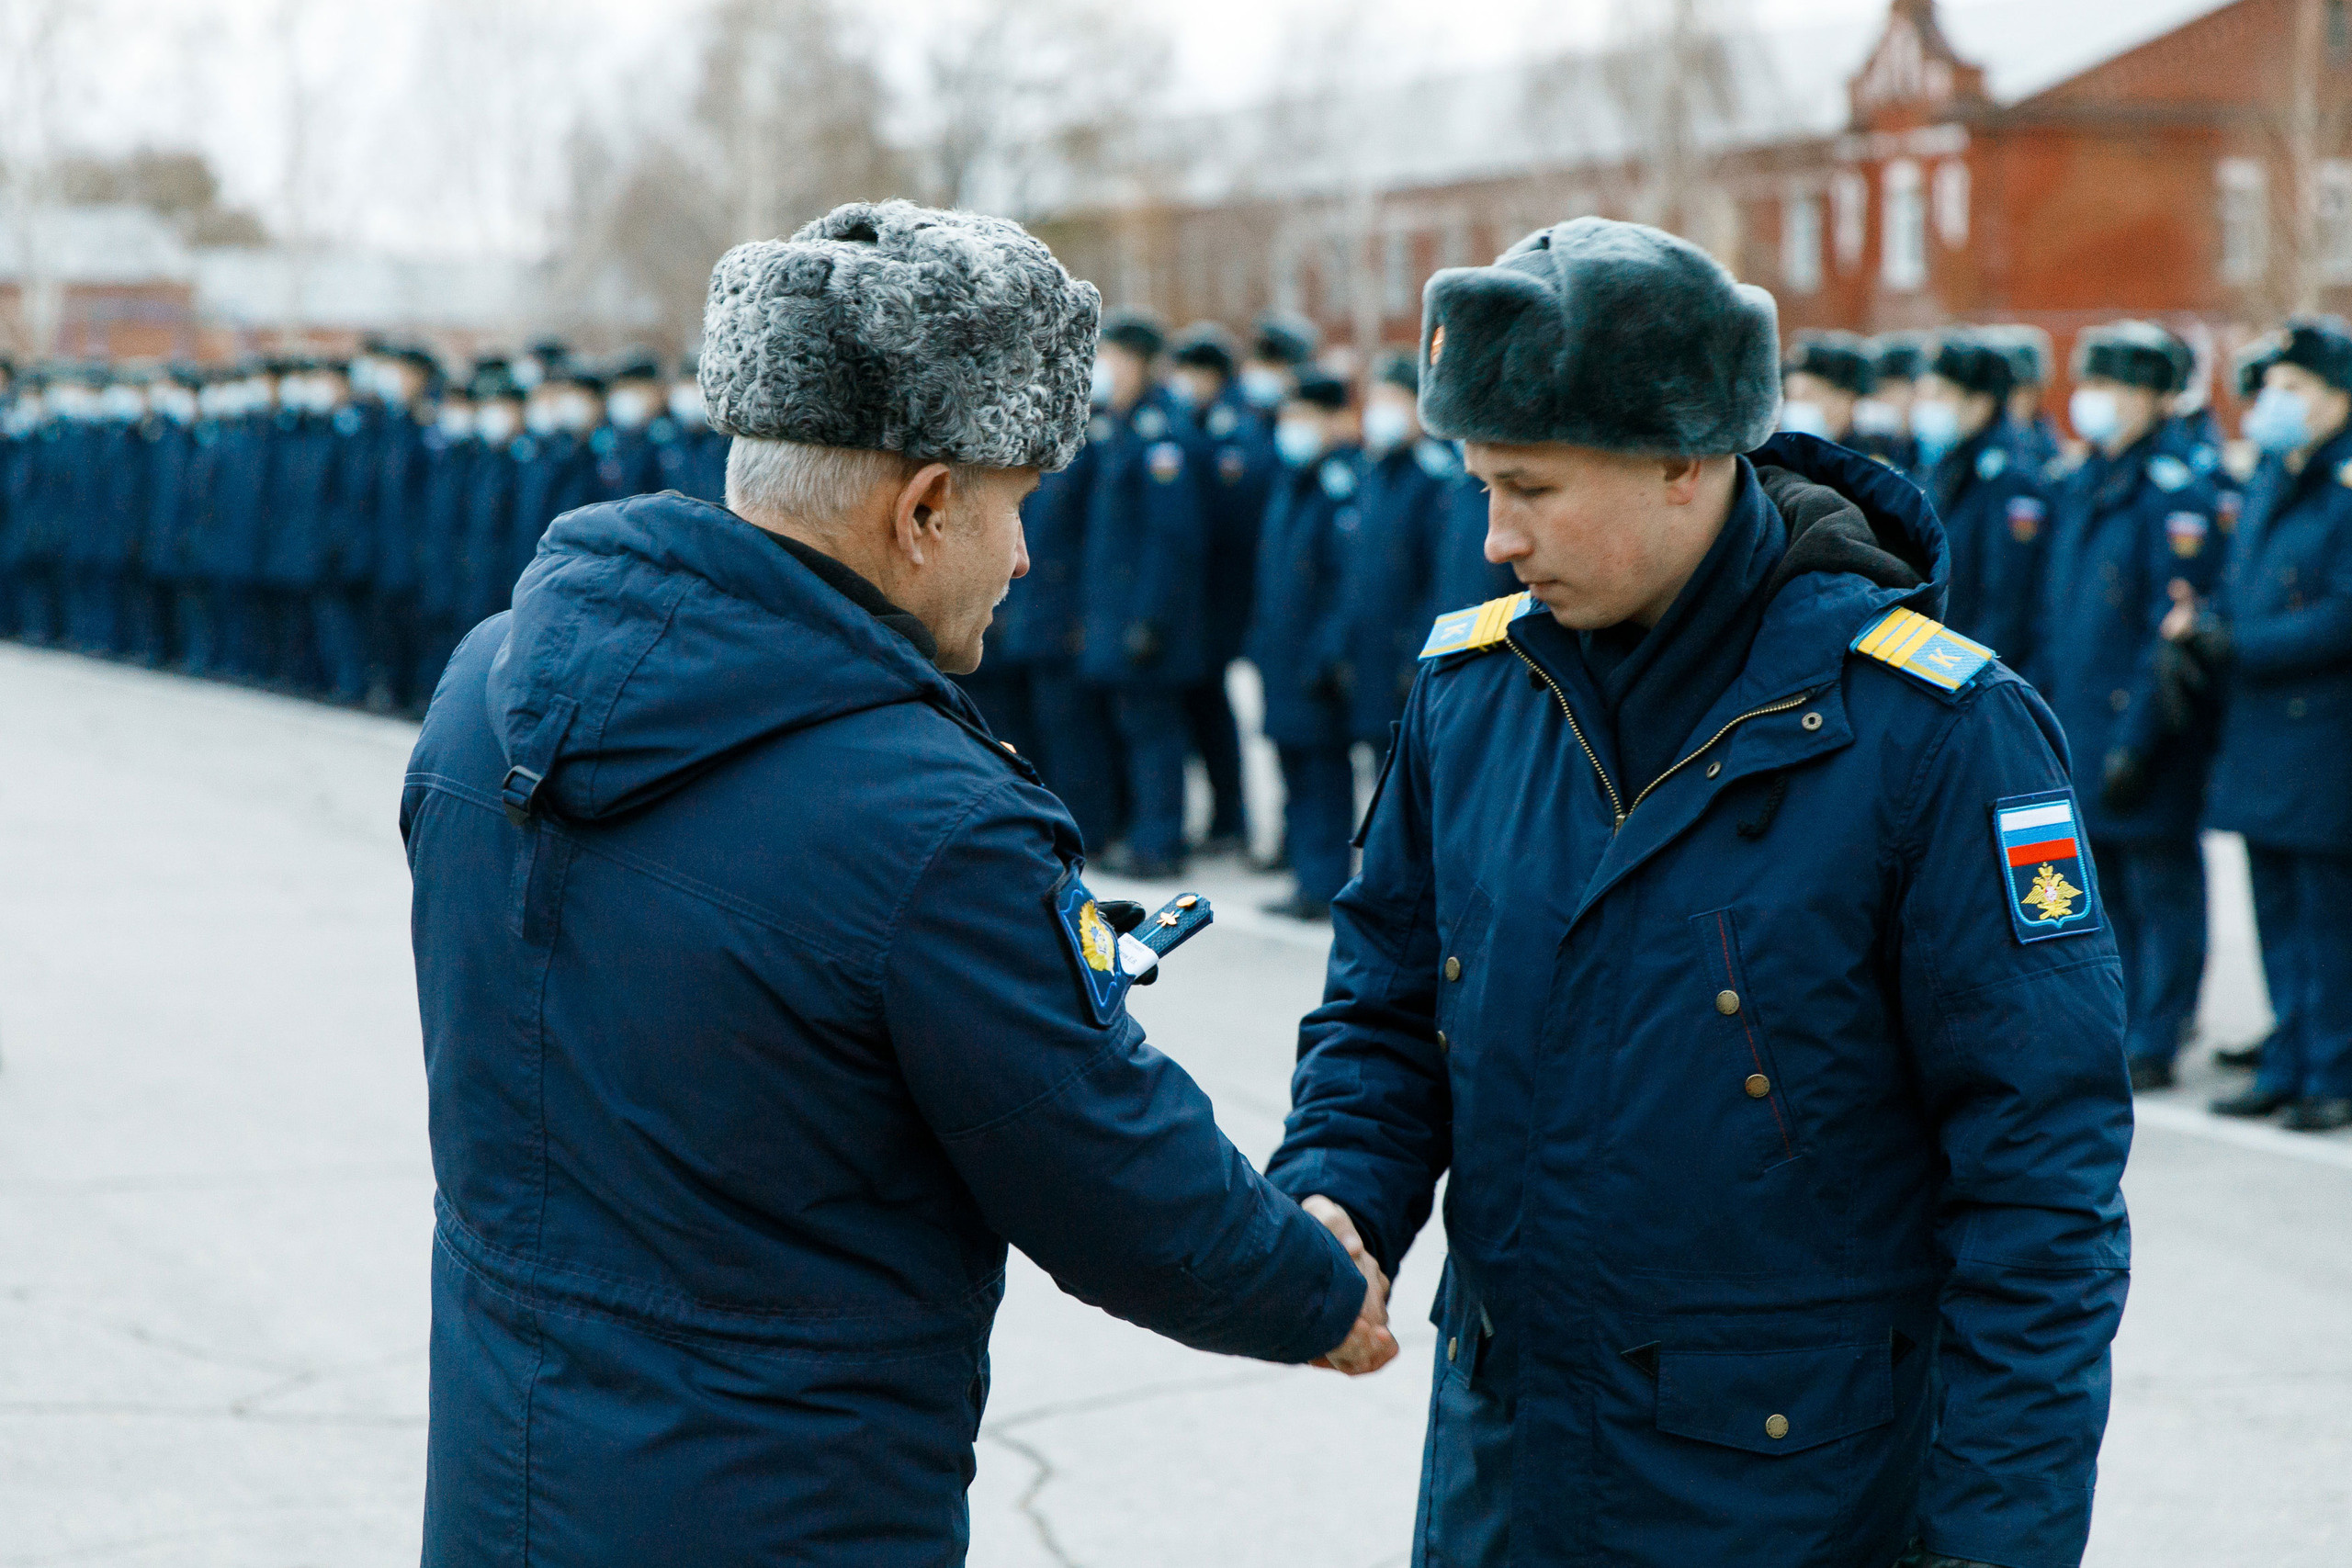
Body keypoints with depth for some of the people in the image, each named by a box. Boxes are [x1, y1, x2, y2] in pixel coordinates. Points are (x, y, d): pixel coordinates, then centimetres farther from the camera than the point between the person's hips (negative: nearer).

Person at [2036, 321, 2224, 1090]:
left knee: (2161, 885, 0)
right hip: (2079, 724, 8)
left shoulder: (2175, 493, -12)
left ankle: (2155, 1045, 6)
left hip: (2147, 731, -8)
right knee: (2106, 886, 14)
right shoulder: (2079, 487, 13)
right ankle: (2116, 1026, 23)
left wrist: (2137, 739, -19)